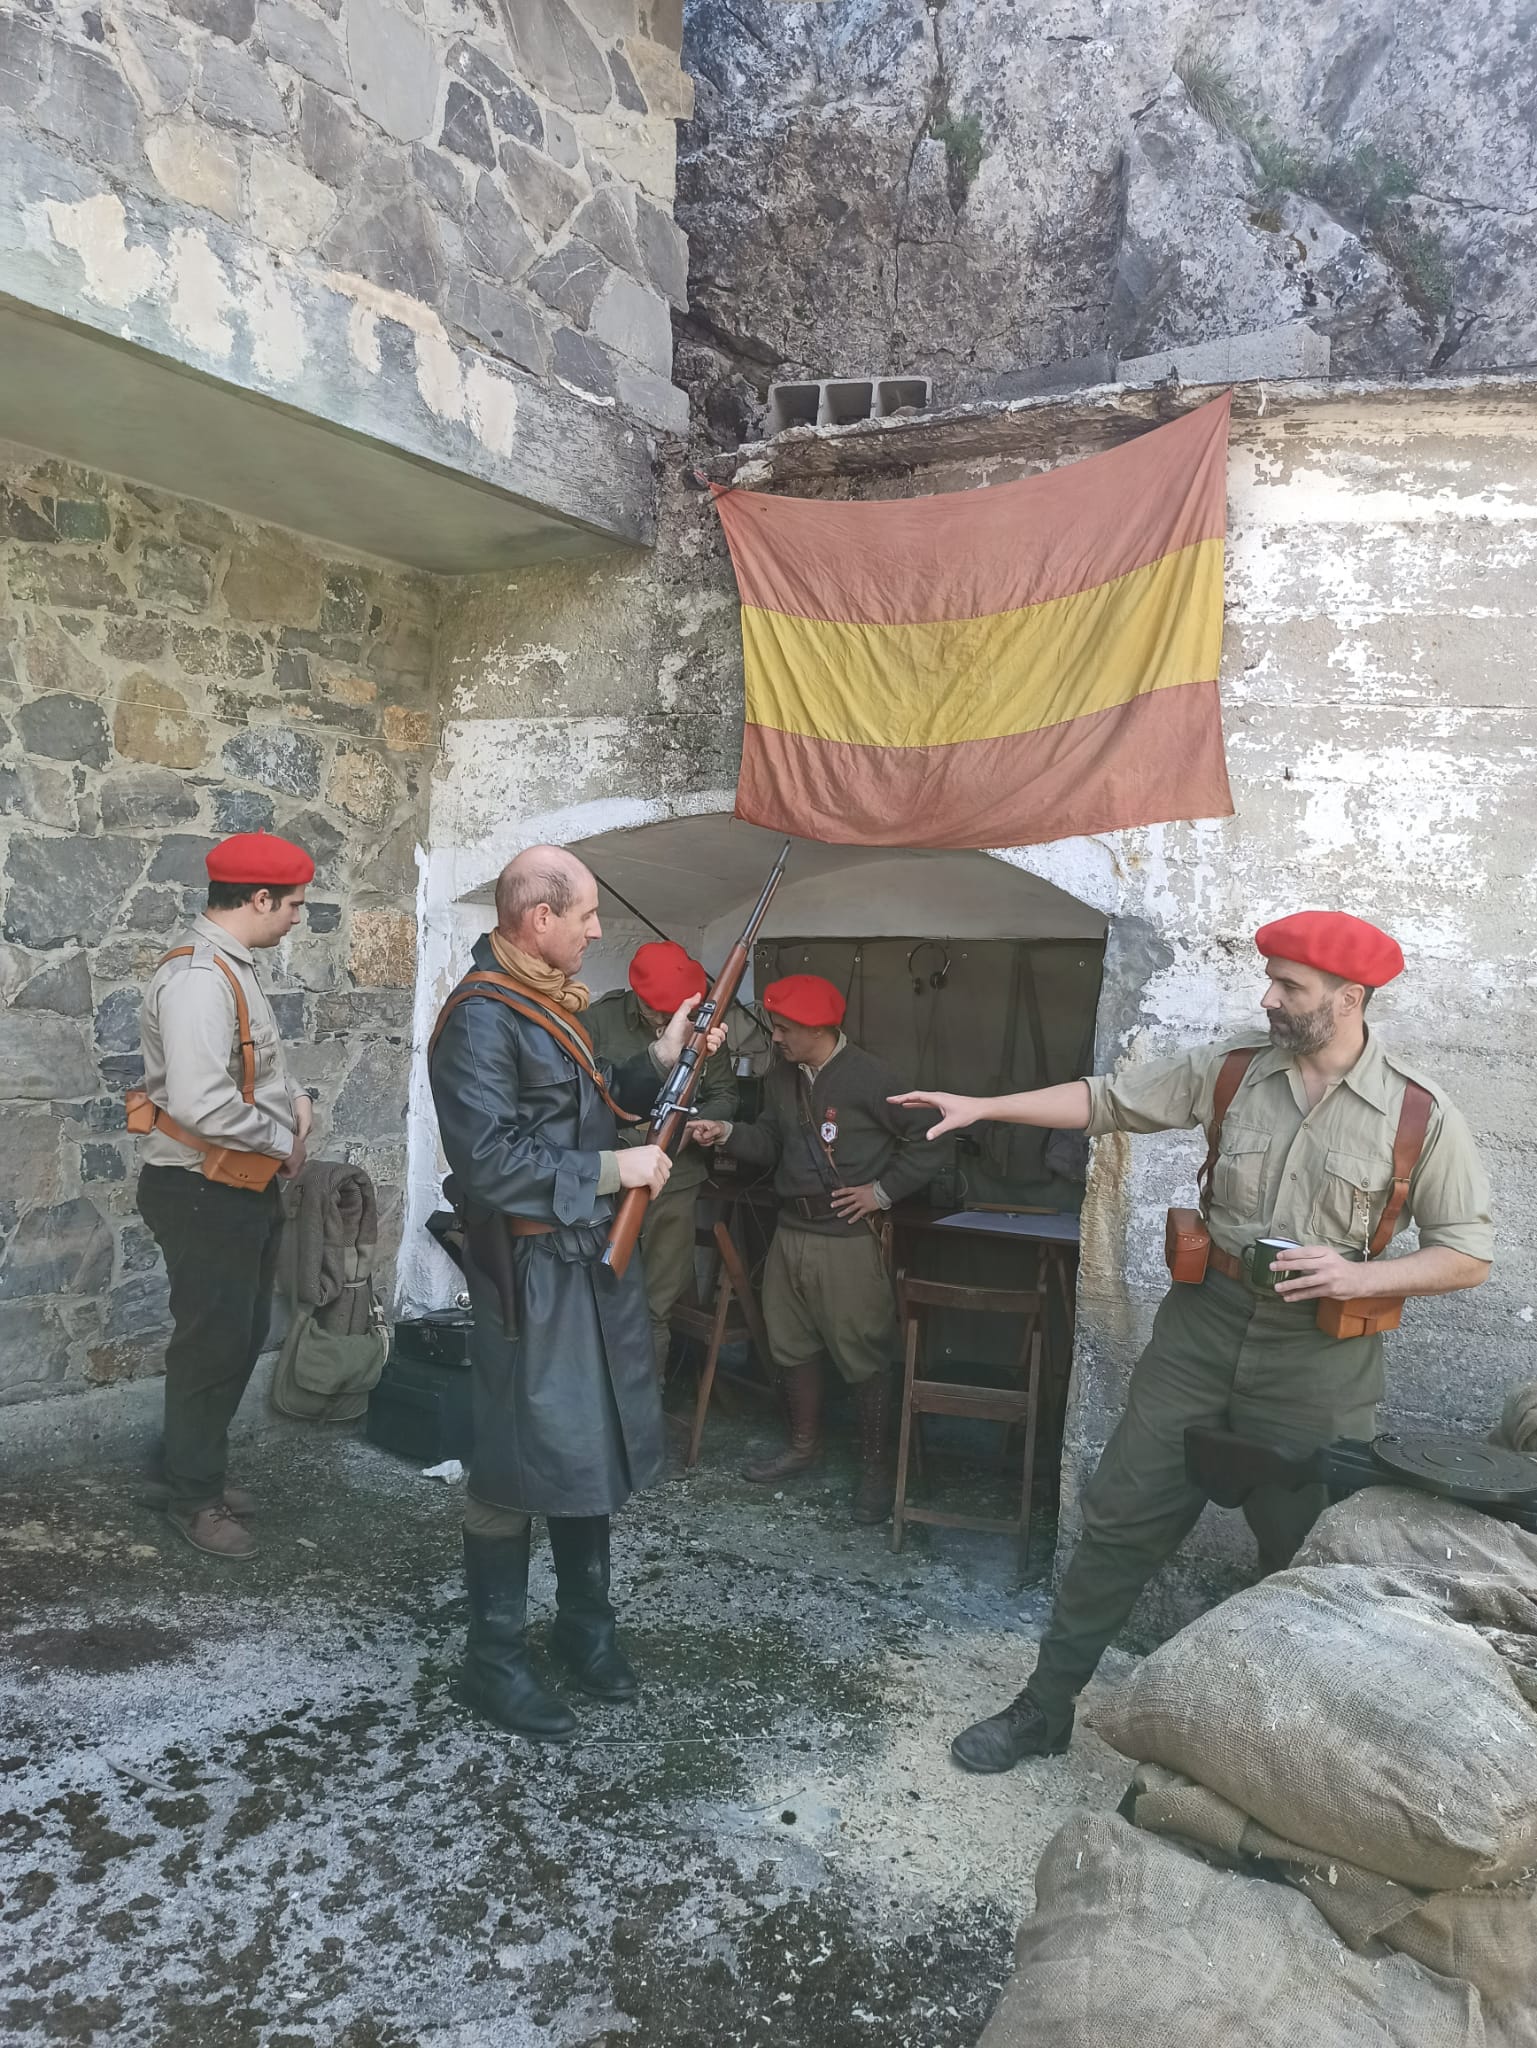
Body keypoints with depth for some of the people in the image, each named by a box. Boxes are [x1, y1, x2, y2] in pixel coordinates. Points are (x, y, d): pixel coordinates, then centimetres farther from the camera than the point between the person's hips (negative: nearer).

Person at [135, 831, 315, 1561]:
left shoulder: (230, 966, 8)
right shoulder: (197, 977, -24)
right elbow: (201, 1106, -33)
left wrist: (292, 1098, 3)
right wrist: (284, 1140, -18)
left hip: (244, 1189, 10)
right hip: (202, 1193, -10)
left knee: (242, 1337, 20)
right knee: (211, 1345, 4)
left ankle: (200, 1472, 37)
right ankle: (193, 1498, 23)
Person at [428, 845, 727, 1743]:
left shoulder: (552, 1003, 12)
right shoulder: (482, 1019, -19)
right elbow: (491, 1163, -26)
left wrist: (660, 1061, 6)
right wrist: (612, 1169, -20)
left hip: (597, 1259, 9)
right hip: (533, 1273, -9)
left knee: (596, 1448, 18)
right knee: (521, 1465, 2)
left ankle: (586, 1623, 35)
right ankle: (495, 1660, 19)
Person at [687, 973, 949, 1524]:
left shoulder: (869, 1076, -15)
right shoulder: (781, 1076, 8)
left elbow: (926, 1142, -12)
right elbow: (769, 1144, 11)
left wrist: (882, 1191, -14)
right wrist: (727, 1132, -6)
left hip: (850, 1237, -7)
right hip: (791, 1231, 7)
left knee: (863, 1356, 2)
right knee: (791, 1346, 18)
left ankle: (875, 1468, 17)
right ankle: (804, 1445, 37)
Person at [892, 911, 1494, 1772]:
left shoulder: (1421, 1113, -9)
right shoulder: (1231, 1070, -3)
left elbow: (1470, 1255, -4)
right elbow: (1105, 1100, 1)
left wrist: (1362, 1277, -19)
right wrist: (983, 1106, -5)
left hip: (1319, 1360, -2)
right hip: (1204, 1330, 2)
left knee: (1307, 1562, 12)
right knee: (1122, 1520, 7)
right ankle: (1046, 1709, 22)